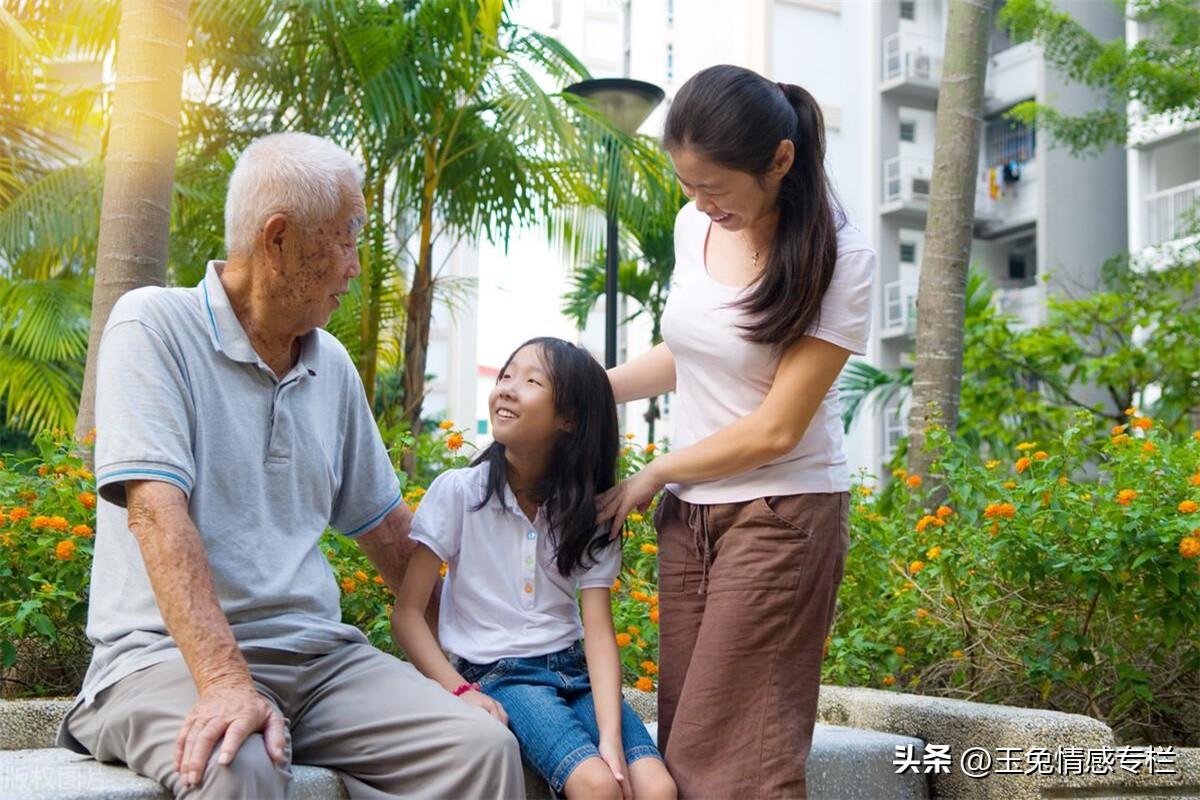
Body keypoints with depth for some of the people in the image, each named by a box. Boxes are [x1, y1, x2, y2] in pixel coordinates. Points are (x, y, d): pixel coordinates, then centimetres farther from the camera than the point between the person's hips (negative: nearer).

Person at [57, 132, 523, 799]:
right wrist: (227, 682, -29)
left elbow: (386, 530, 23)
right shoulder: (155, 326, -5)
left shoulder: (332, 364, 14)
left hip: (317, 654, 6)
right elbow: (158, 512, -18)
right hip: (168, 650, -5)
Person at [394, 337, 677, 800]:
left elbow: (599, 630, -5)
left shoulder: (587, 513, 5)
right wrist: (460, 691, -16)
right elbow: (407, 612, -2)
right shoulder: (458, 492, -3)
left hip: (573, 671, 3)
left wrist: (610, 735, -19)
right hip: (495, 675, -3)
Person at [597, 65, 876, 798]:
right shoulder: (695, 227, 3)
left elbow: (776, 428, -15)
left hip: (783, 513, -6)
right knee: (684, 741, 6)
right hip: (690, 510, 6)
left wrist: (652, 475, -6)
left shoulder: (837, 258, -14)